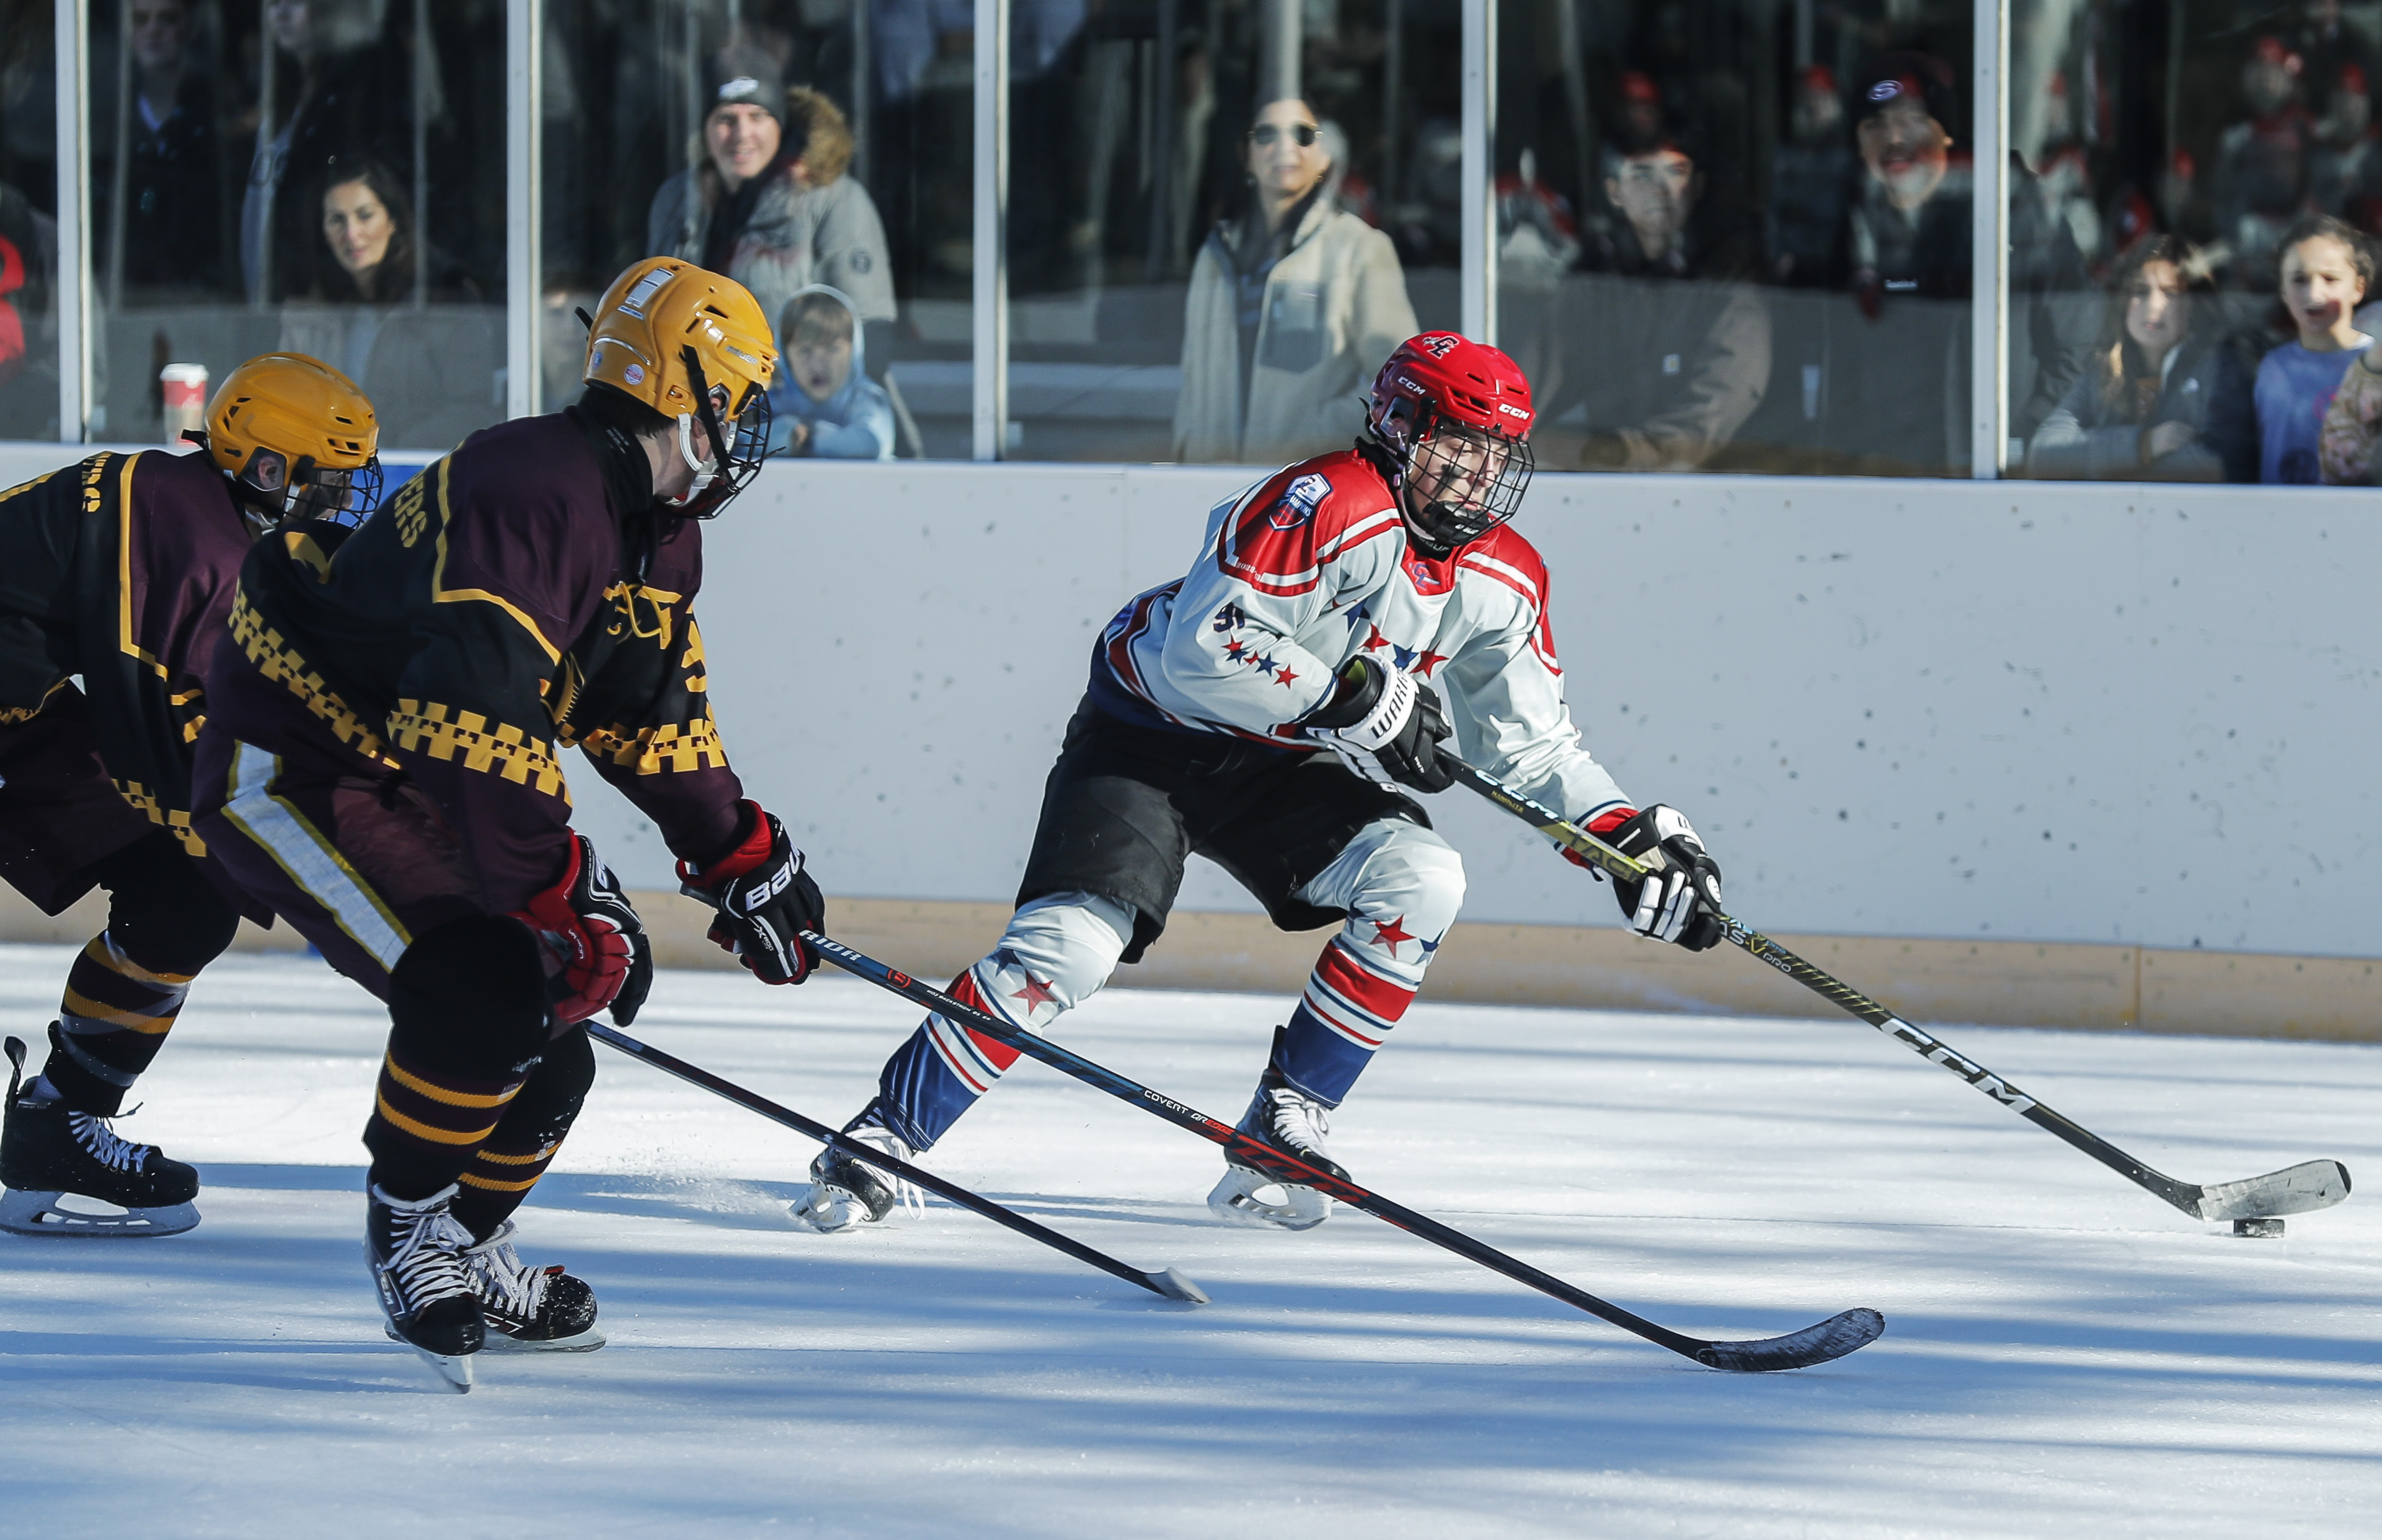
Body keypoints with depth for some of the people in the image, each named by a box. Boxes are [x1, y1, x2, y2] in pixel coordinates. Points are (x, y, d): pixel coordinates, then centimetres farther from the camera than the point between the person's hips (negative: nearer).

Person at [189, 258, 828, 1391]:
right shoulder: (534, 494, -28)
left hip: (414, 786, 10)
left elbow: (654, 721, 18)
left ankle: (461, 1249, 29)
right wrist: (565, 892, -36)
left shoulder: (656, 533, 6)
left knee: (551, 1032, 7)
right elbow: (473, 713, -37)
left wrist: (744, 861, 16)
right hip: (288, 774, -10)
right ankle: (406, 1222, -4)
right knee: (480, 989, -27)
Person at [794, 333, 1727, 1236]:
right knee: (1070, 948, -22)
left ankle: (1276, 1140, -9)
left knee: (1421, 881, -17)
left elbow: (1532, 744, 9)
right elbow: (1202, 649, -31)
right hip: (1151, 736, -6)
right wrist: (1353, 698, -32)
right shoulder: (1328, 504, -25)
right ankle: (877, 1143, -10)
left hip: (1276, 769, 6)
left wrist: (1631, 835, -2)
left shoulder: (1504, 579, -1)